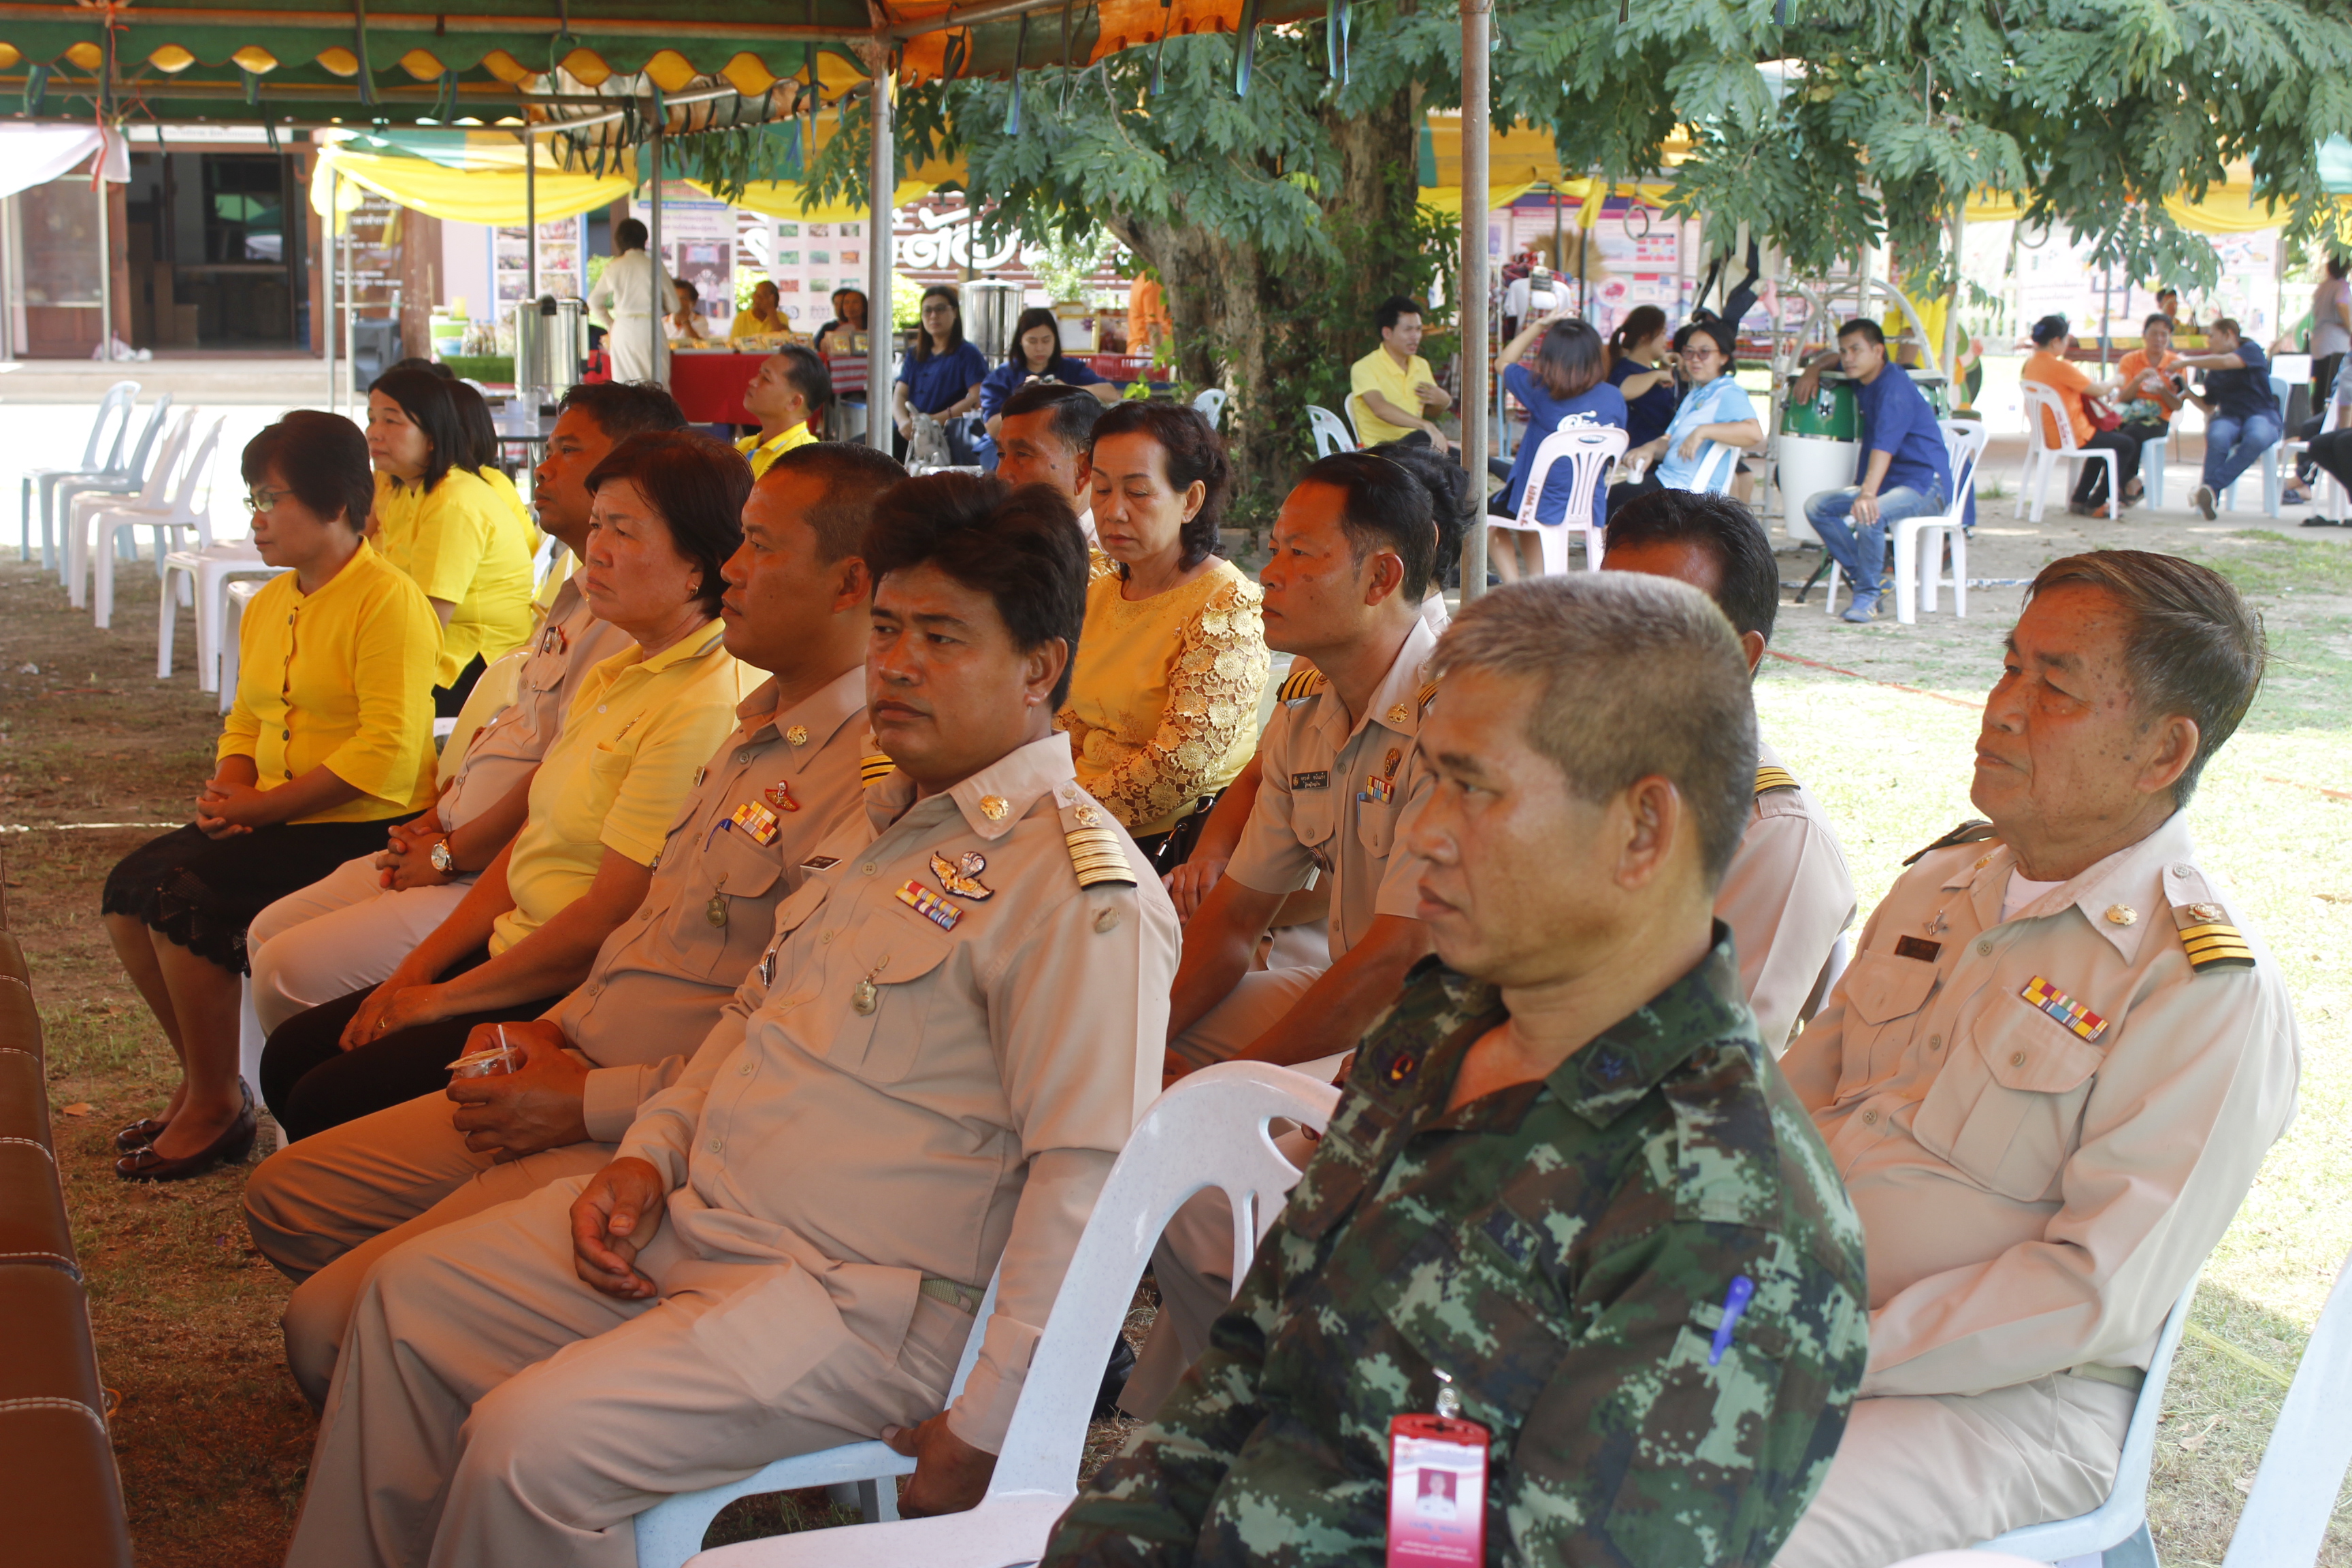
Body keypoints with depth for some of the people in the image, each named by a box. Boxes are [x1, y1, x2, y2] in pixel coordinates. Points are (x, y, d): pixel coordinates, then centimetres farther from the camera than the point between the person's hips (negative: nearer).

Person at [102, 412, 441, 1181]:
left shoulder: (388, 600, -13)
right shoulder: (268, 605, 16)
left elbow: (386, 753, -21)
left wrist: (262, 805, -19)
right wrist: (227, 788, 1)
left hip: (362, 831, -9)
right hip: (275, 825, 9)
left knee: (180, 899, -21)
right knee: (127, 888, -5)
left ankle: (217, 1107, -5)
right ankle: (203, 1078, 9)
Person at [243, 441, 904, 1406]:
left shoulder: (874, 776, -21)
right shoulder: (759, 732, 14)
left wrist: (589, 1103, -18)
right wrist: (556, 1033, 8)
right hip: (572, 1083, 11)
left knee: (330, 1326, -17)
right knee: (286, 1197, 14)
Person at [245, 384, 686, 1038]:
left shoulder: (629, 617, -21)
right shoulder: (575, 597, 15)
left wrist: (448, 854, -13)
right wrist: (432, 823, 8)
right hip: (454, 848, 11)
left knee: (290, 971, -13)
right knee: (270, 933, 12)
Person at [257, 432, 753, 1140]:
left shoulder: (706, 708, -20)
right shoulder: (615, 675, 12)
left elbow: (607, 920, -21)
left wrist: (441, 1000, -11)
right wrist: (414, 971, 6)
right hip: (514, 957, 9)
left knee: (325, 1105, -12)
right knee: (290, 1055, 7)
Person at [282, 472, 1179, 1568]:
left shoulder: (1084, 892, -18)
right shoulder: (883, 817, 13)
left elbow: (1087, 1179, -24)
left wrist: (983, 1432, -23)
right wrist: (649, 1154, 8)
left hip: (854, 1299, -9)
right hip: (694, 1219, 10)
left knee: (529, 1441, -22)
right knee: (408, 1299, 12)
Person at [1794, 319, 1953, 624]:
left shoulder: (1894, 386, -19)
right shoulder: (1862, 379, 9)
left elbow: (1886, 443, -35)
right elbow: (1837, 359, 34)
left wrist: (1868, 493, -48)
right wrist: (1814, 368, 11)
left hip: (1926, 486, -10)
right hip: (1889, 483, 10)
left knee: (1868, 515, -36)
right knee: (1817, 507, -4)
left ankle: (1868, 594, -16)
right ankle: (1869, 579, -2)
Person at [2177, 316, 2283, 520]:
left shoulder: (2251, 350, 2)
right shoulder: (2213, 372, 19)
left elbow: (2227, 362, -19)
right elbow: (2208, 405, 24)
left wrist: (2186, 362, -14)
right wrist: (2188, 393, 6)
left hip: (2261, 414, -3)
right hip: (2229, 417, 4)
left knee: (2257, 439, -41)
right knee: (2217, 437, -35)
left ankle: (2211, 485, -41)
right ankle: (2210, 499, -36)